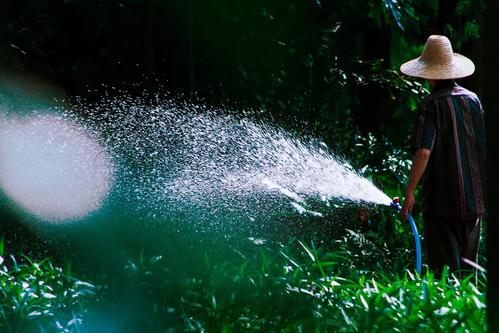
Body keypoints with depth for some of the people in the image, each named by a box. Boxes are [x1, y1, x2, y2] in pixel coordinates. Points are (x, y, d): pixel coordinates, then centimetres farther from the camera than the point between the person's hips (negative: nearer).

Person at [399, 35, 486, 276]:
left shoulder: (432, 105, -10)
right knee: (468, 266, 14)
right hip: (474, 198, 5)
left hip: (442, 201, -5)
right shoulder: (472, 100, 6)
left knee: (445, 268, -2)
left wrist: (410, 192, -15)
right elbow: (486, 146, 11)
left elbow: (423, 151, -19)